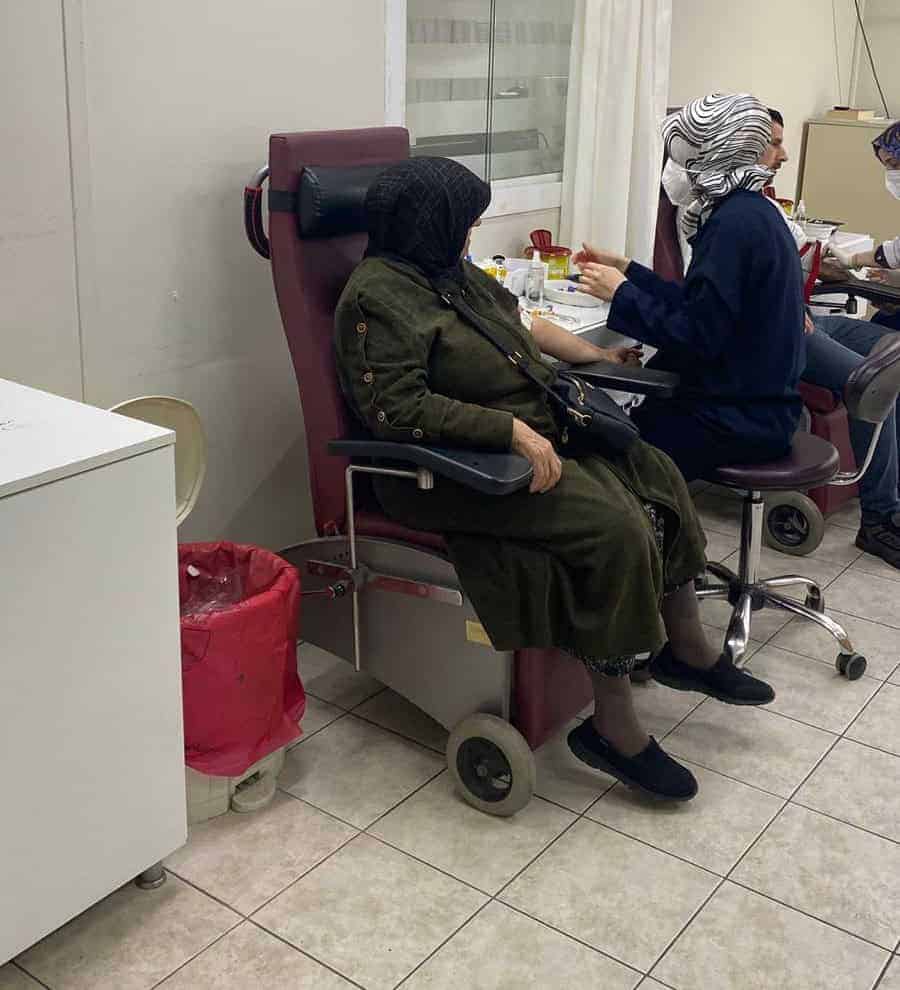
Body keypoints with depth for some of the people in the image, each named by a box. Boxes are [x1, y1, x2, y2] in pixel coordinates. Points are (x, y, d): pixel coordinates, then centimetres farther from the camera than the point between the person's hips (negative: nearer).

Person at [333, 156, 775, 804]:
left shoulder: (450, 273, 15)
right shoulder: (380, 296, -15)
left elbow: (519, 326, 29)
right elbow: (398, 408, -25)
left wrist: (599, 356, 32)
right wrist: (511, 429, -29)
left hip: (531, 435, 10)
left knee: (655, 471, 3)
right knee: (613, 526, -23)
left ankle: (688, 651, 16)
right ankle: (614, 730, -12)